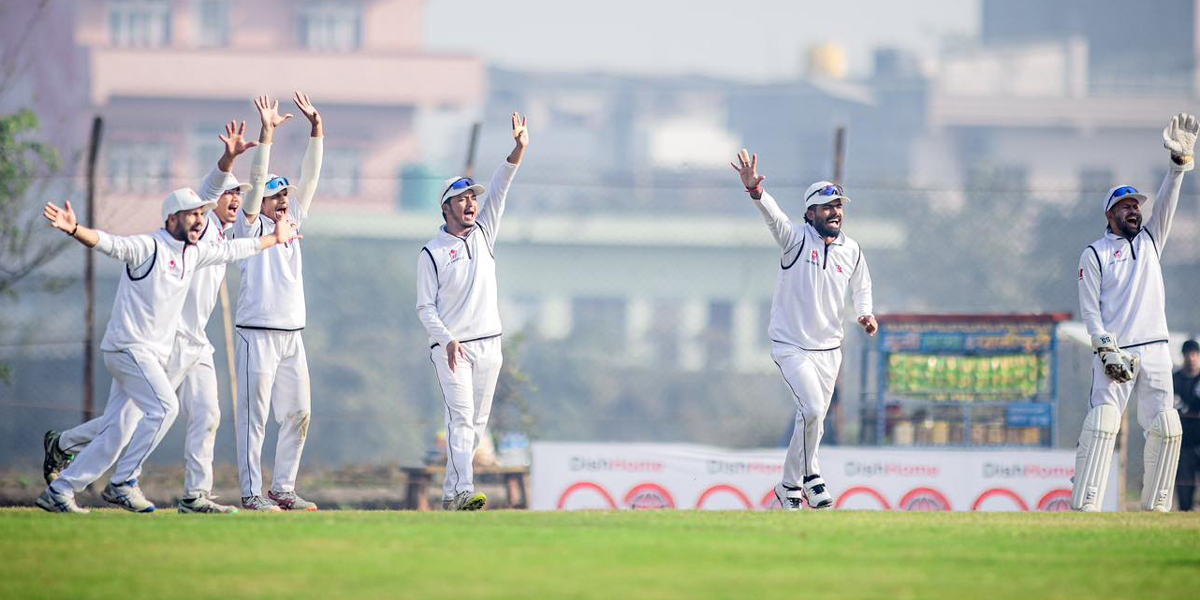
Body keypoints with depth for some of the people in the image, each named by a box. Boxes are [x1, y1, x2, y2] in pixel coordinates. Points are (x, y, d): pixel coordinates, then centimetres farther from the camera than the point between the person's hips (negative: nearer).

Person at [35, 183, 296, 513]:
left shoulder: (194, 253, 13)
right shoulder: (148, 247, -12)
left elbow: (232, 250, 29)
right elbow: (109, 243, -29)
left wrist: (274, 238, 40)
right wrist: (74, 230, -48)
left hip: (153, 357, 8)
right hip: (128, 346, -8)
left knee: (116, 436, 5)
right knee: (164, 406, -23)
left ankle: (57, 492, 11)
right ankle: (123, 482, -15)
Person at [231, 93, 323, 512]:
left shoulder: (291, 222, 15)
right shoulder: (250, 227, -2)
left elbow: (310, 179, 11)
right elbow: (255, 184, -14)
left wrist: (316, 130, 3)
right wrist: (266, 136, -22)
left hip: (292, 335, 7)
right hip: (258, 334, -7)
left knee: (297, 414, 7)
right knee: (254, 415, -5)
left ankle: (283, 489, 14)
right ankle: (251, 492, -4)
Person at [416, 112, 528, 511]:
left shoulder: (484, 235, 11)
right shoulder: (431, 254, -2)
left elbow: (498, 192, -2)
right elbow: (425, 308, -4)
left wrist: (518, 151, -16)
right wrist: (447, 340, -20)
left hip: (488, 343, 5)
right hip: (450, 347, -5)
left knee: (477, 422, 6)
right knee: (461, 418, -16)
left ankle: (451, 491, 15)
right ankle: (464, 491, -26)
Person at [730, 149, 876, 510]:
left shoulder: (851, 250, 3)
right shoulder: (797, 239, -11)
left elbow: (861, 286, 21)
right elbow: (773, 215, -31)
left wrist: (865, 314, 0)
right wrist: (755, 190, -51)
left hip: (829, 349, 5)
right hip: (791, 346, -5)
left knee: (814, 420, 9)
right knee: (812, 409, -20)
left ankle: (790, 487, 25)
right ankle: (809, 474, 1)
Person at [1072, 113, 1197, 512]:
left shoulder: (1149, 240, 19)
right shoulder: (1095, 254, 6)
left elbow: (1166, 203, 7)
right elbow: (1089, 310, -1)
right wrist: (1106, 351, -13)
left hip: (1154, 349, 4)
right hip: (1113, 351, -4)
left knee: (1165, 427, -6)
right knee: (1102, 423, -16)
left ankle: (1155, 507, -1)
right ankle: (1085, 507, -20)